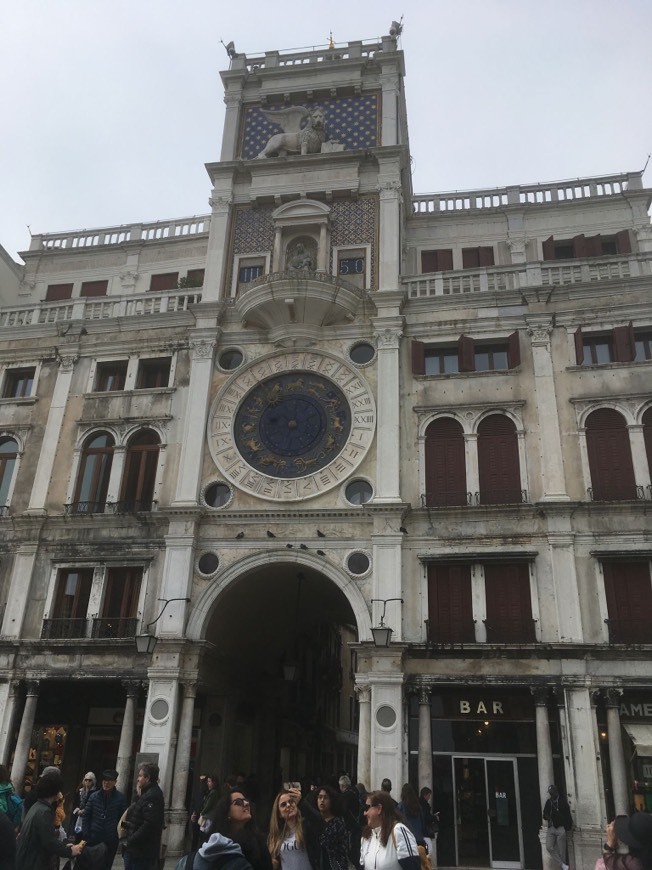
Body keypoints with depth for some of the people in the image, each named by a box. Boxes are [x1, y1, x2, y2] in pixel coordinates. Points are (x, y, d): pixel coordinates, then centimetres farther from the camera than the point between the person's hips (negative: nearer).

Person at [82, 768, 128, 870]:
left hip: (111, 841, -2)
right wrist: (86, 834, -4)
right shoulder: (94, 796, 1)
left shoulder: (121, 798, -5)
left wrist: (119, 834, -10)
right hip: (93, 839, 2)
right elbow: (86, 816, 4)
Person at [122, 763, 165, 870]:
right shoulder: (146, 793, 16)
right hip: (135, 849, 10)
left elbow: (149, 824, -26)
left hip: (142, 851, -10)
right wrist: (127, 824, 5)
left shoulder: (152, 796, -17)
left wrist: (131, 840, -18)